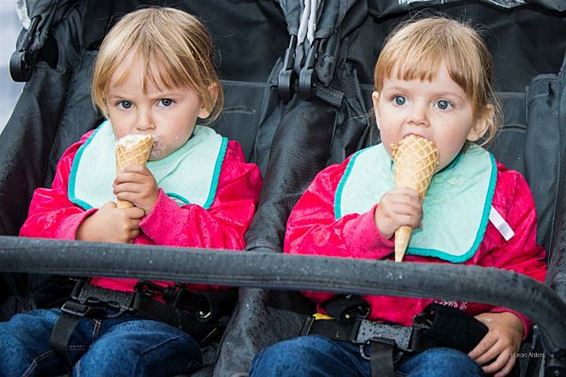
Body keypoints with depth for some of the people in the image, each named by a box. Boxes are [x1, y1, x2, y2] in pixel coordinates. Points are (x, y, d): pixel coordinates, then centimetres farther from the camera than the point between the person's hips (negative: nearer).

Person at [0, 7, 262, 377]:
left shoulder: (223, 166, 1)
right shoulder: (85, 155, 13)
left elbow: (228, 257, -11)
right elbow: (37, 224, 10)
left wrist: (157, 207, -20)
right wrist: (87, 230, -12)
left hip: (166, 320, -4)